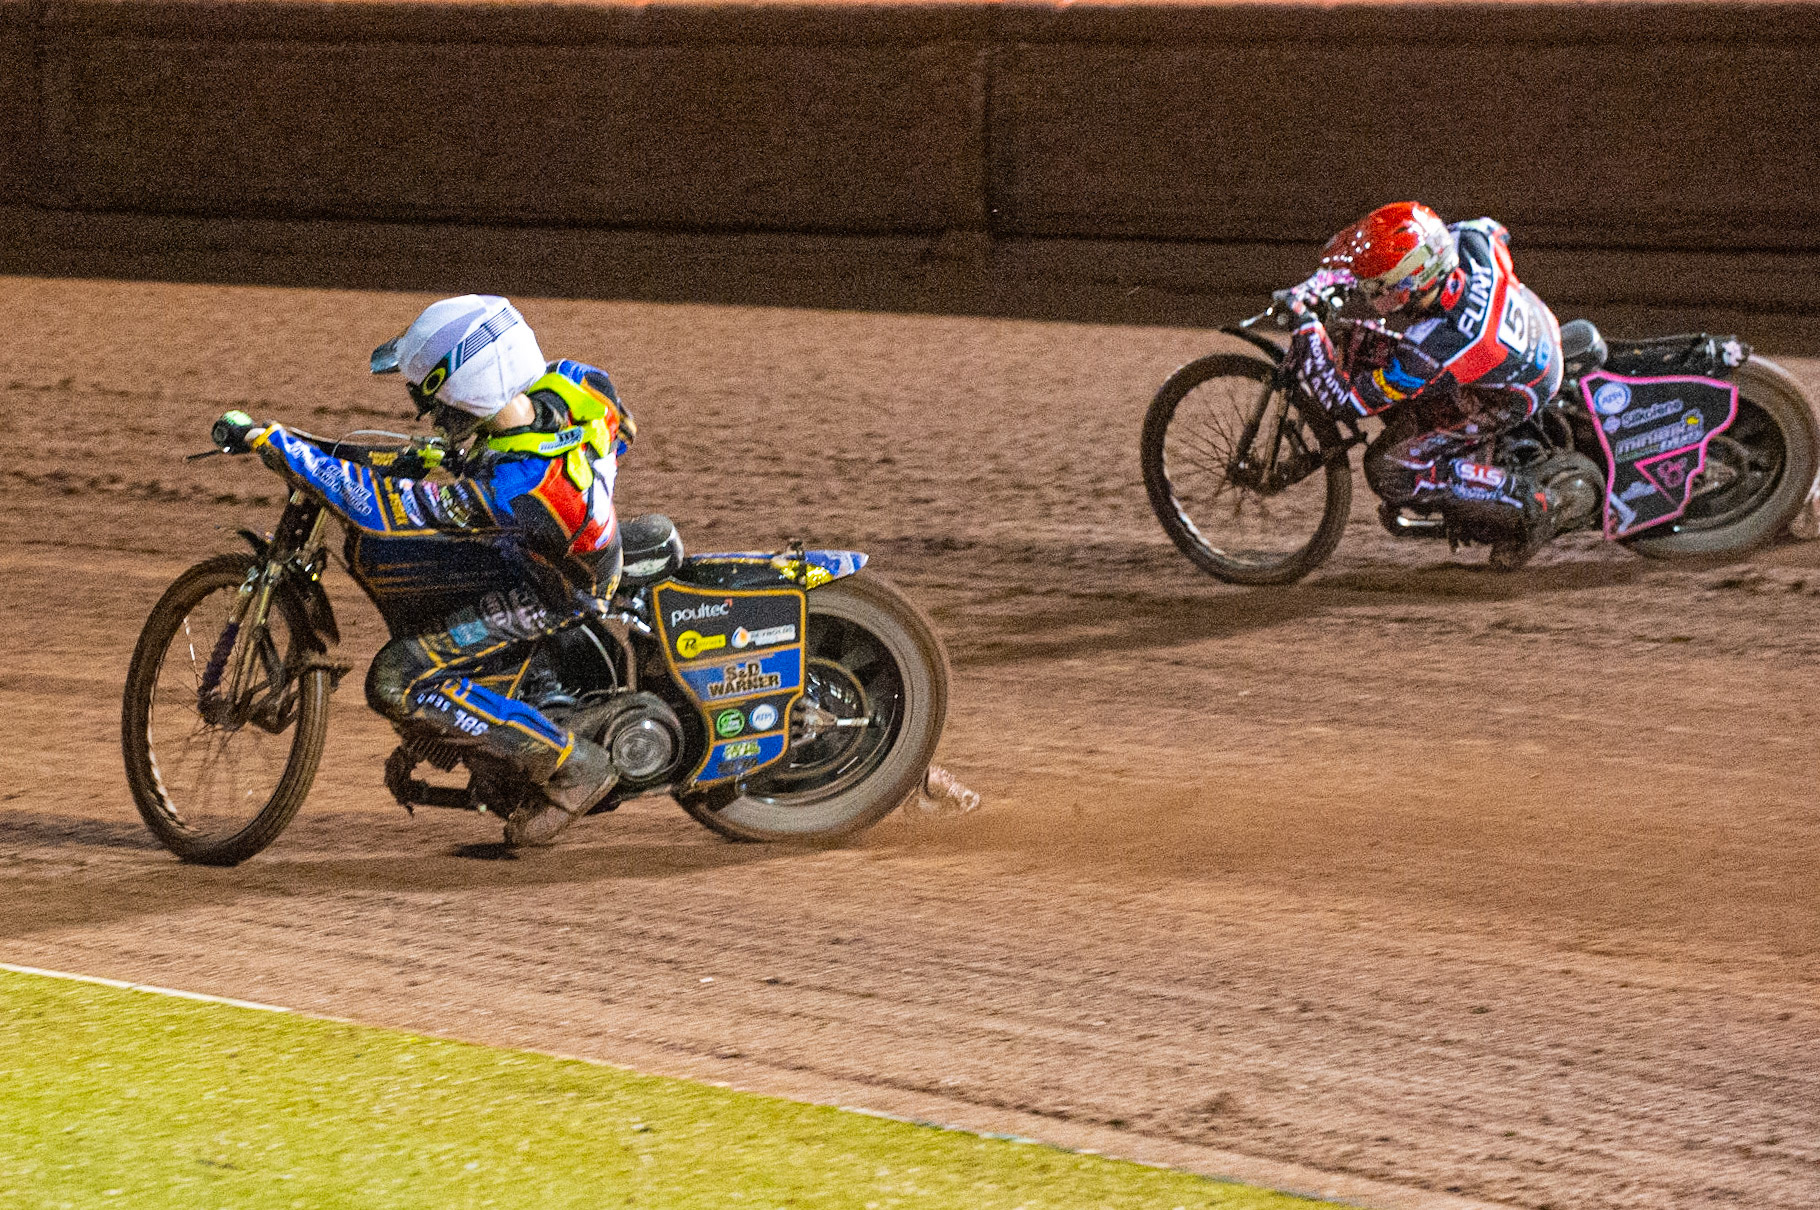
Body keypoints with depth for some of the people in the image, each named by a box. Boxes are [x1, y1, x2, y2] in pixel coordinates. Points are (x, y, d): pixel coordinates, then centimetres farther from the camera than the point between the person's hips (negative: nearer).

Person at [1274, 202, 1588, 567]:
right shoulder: (1469, 241, -27)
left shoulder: (1429, 351, -41)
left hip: (1513, 395, -7)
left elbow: (1344, 398, -29)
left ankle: (1529, 504, 0)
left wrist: (1305, 325, -24)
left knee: (1389, 469, -7)